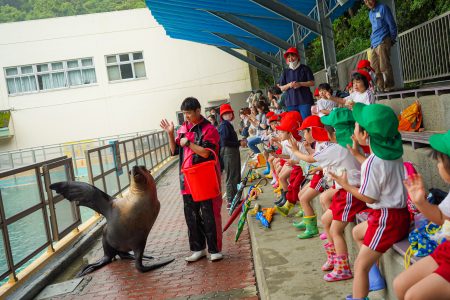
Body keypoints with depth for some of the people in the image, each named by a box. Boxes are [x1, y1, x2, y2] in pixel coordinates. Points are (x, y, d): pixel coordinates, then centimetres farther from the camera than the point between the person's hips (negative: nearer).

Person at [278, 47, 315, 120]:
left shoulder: (305, 69, 6)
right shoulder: (285, 72, 14)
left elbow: (312, 83, 2)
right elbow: (281, 88, 12)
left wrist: (300, 84, -13)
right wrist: (289, 85, -8)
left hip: (305, 101, -3)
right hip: (291, 102, 3)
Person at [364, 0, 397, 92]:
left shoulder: (383, 8, 0)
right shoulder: (370, 13, 22)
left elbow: (392, 24, -1)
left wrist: (392, 39, -3)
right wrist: (372, 41, 16)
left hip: (383, 42, -8)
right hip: (374, 44, 8)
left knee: (384, 66, -12)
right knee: (374, 68, 3)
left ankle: (389, 87, -7)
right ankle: (380, 87, 8)